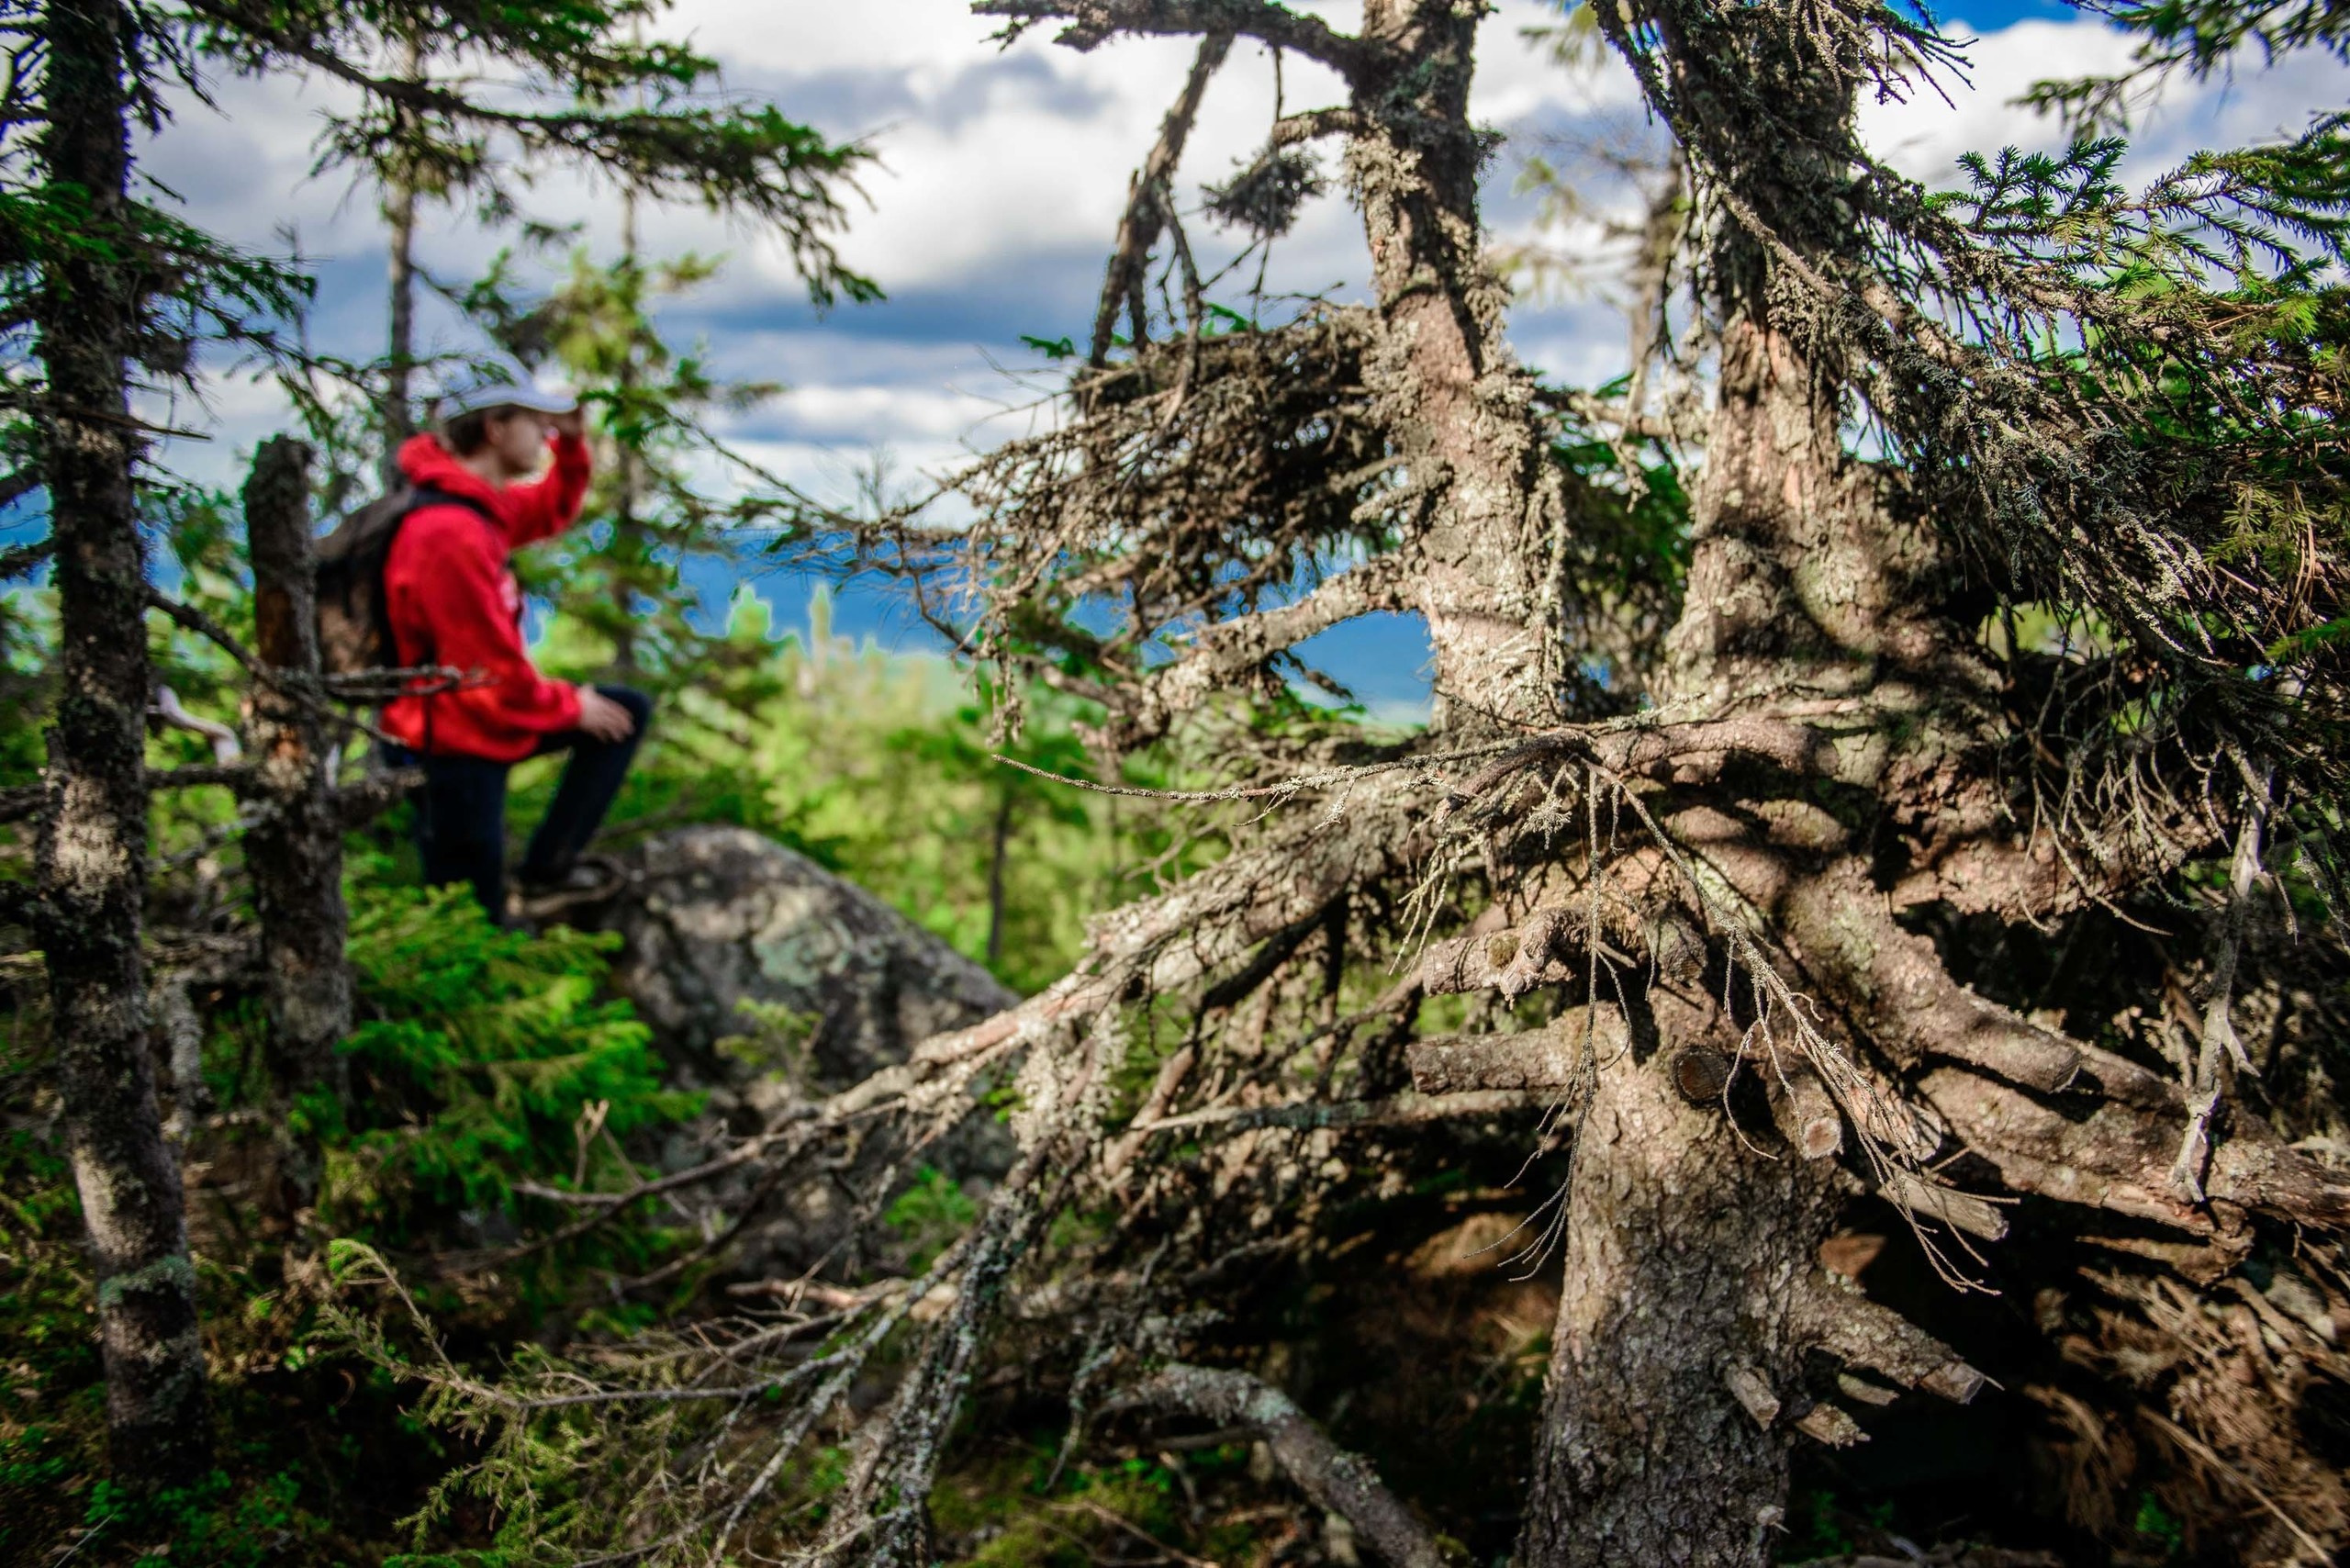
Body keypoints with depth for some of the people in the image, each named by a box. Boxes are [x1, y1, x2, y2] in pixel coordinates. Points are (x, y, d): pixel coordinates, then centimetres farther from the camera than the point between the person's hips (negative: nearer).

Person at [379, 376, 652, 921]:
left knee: (628, 711, 12)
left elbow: (550, 511, 22)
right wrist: (570, 704, -8)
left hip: (482, 714, 10)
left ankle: (548, 864, 11)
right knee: (473, 922, -3)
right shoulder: (449, 534, -28)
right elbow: (491, 672, -24)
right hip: (452, 747, -10)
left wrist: (571, 440, 4)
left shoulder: (476, 501, 1)